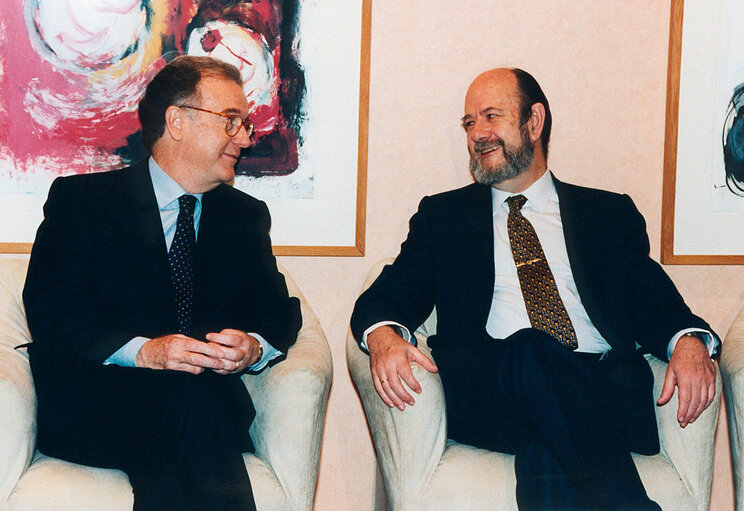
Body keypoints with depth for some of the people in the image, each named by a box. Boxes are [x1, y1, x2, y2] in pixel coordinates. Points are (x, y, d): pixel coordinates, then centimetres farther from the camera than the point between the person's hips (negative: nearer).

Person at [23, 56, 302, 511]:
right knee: (193, 398, -34)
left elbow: (279, 310, 13)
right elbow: (50, 311, -5)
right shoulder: (80, 199, 6)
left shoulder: (246, 215, 19)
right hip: (91, 401, -2)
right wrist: (143, 351, -22)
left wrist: (254, 347, -13)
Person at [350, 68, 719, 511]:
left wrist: (689, 341, -11)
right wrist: (383, 335, -13)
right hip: (487, 388, 1)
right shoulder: (442, 216, 23)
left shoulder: (610, 213, 23)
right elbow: (386, 298, 13)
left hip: (604, 381, 0)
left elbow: (658, 304, 14)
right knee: (532, 350, -35)